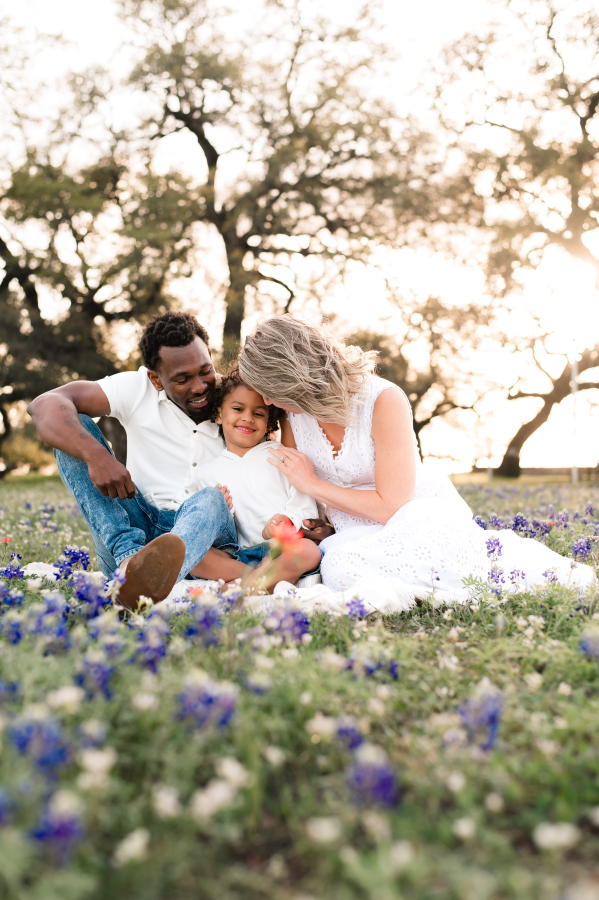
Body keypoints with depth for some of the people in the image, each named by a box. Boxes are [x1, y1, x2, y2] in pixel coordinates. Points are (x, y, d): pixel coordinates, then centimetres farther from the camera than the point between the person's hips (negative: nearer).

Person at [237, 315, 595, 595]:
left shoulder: (384, 401, -19)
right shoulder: (292, 414, -1)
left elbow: (390, 504, -19)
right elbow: (296, 496, 13)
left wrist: (313, 484, -14)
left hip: (421, 513, -5)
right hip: (357, 532, 5)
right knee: (340, 567, -33)